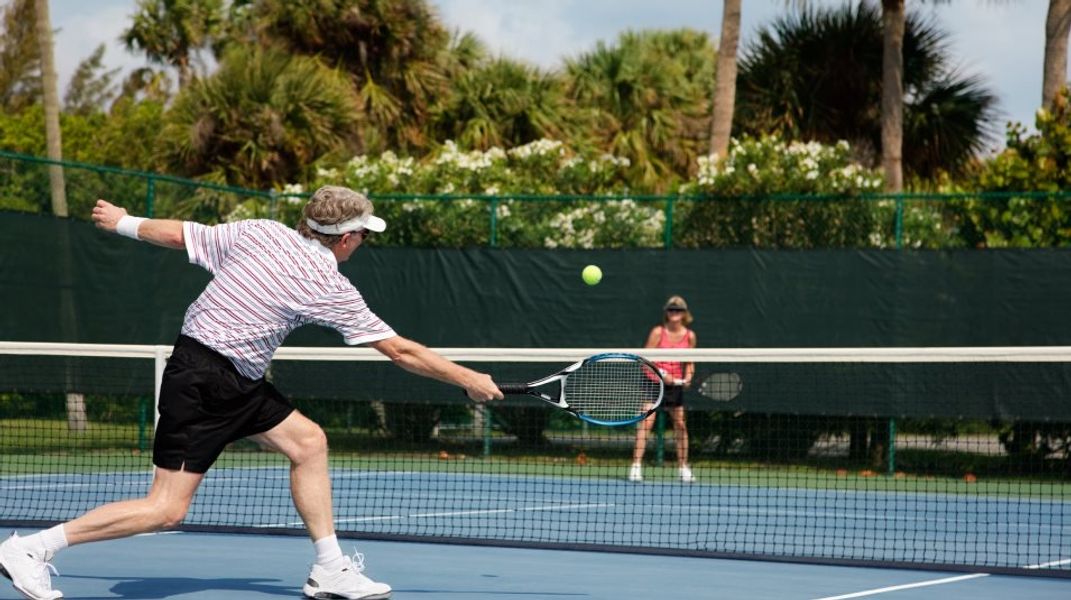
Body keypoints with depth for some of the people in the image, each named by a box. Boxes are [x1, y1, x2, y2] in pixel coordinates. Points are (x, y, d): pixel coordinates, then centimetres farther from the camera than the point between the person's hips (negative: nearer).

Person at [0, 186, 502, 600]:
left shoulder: (258, 232, 1)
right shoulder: (329, 289, -14)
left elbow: (176, 233, 6)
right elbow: (400, 351, -9)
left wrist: (122, 222, 24)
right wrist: (468, 380, 2)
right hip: (202, 384, -9)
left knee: (308, 442, 11)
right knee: (167, 510, -7)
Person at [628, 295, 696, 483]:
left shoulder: (690, 336, 2)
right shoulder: (658, 332, -8)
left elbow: (689, 364, 12)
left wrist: (688, 377, -7)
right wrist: (661, 374, -21)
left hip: (675, 385, 4)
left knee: (680, 425, 8)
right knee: (645, 422, -15)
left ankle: (683, 467, 21)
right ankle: (636, 466, -18)